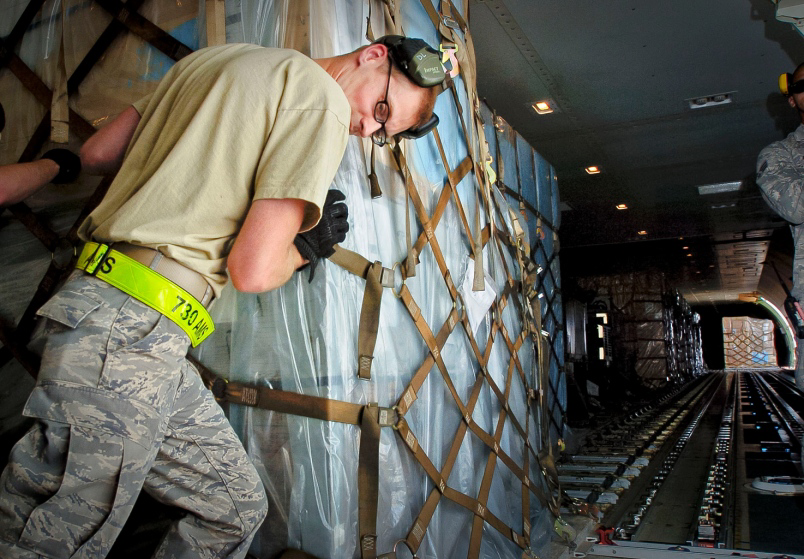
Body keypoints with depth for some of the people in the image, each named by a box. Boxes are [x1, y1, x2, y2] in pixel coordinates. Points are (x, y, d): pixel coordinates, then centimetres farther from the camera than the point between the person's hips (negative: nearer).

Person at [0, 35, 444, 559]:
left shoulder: (213, 57, 18)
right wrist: (307, 246, 6)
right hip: (127, 338, -9)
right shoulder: (323, 101, -8)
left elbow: (94, 154, 19)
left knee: (237, 508, 14)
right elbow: (251, 270, -15)